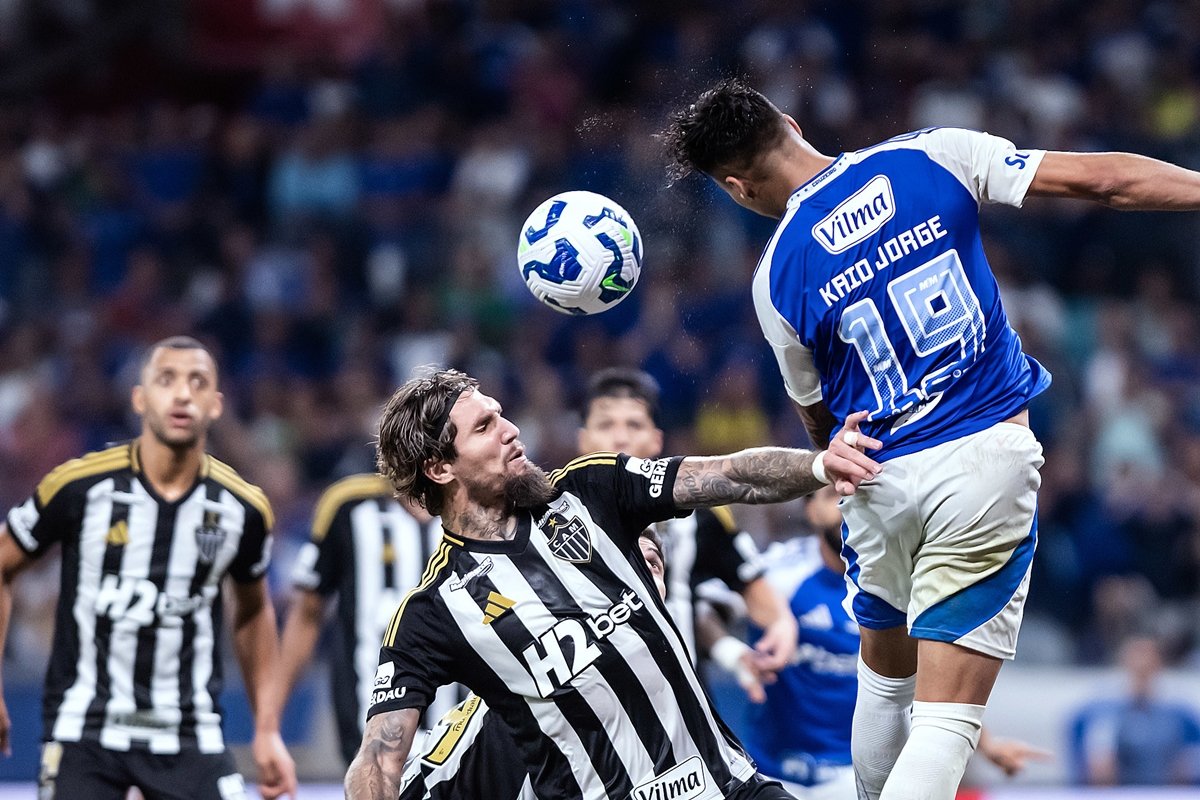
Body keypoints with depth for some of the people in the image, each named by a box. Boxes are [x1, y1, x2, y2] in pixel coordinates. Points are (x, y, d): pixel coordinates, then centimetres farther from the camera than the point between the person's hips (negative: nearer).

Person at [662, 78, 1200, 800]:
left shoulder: (777, 276, 0)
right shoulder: (933, 156, -3)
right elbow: (1100, 178, -8)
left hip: (880, 473, 1)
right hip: (991, 456, -1)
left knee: (885, 673, 28)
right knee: (947, 720, -5)